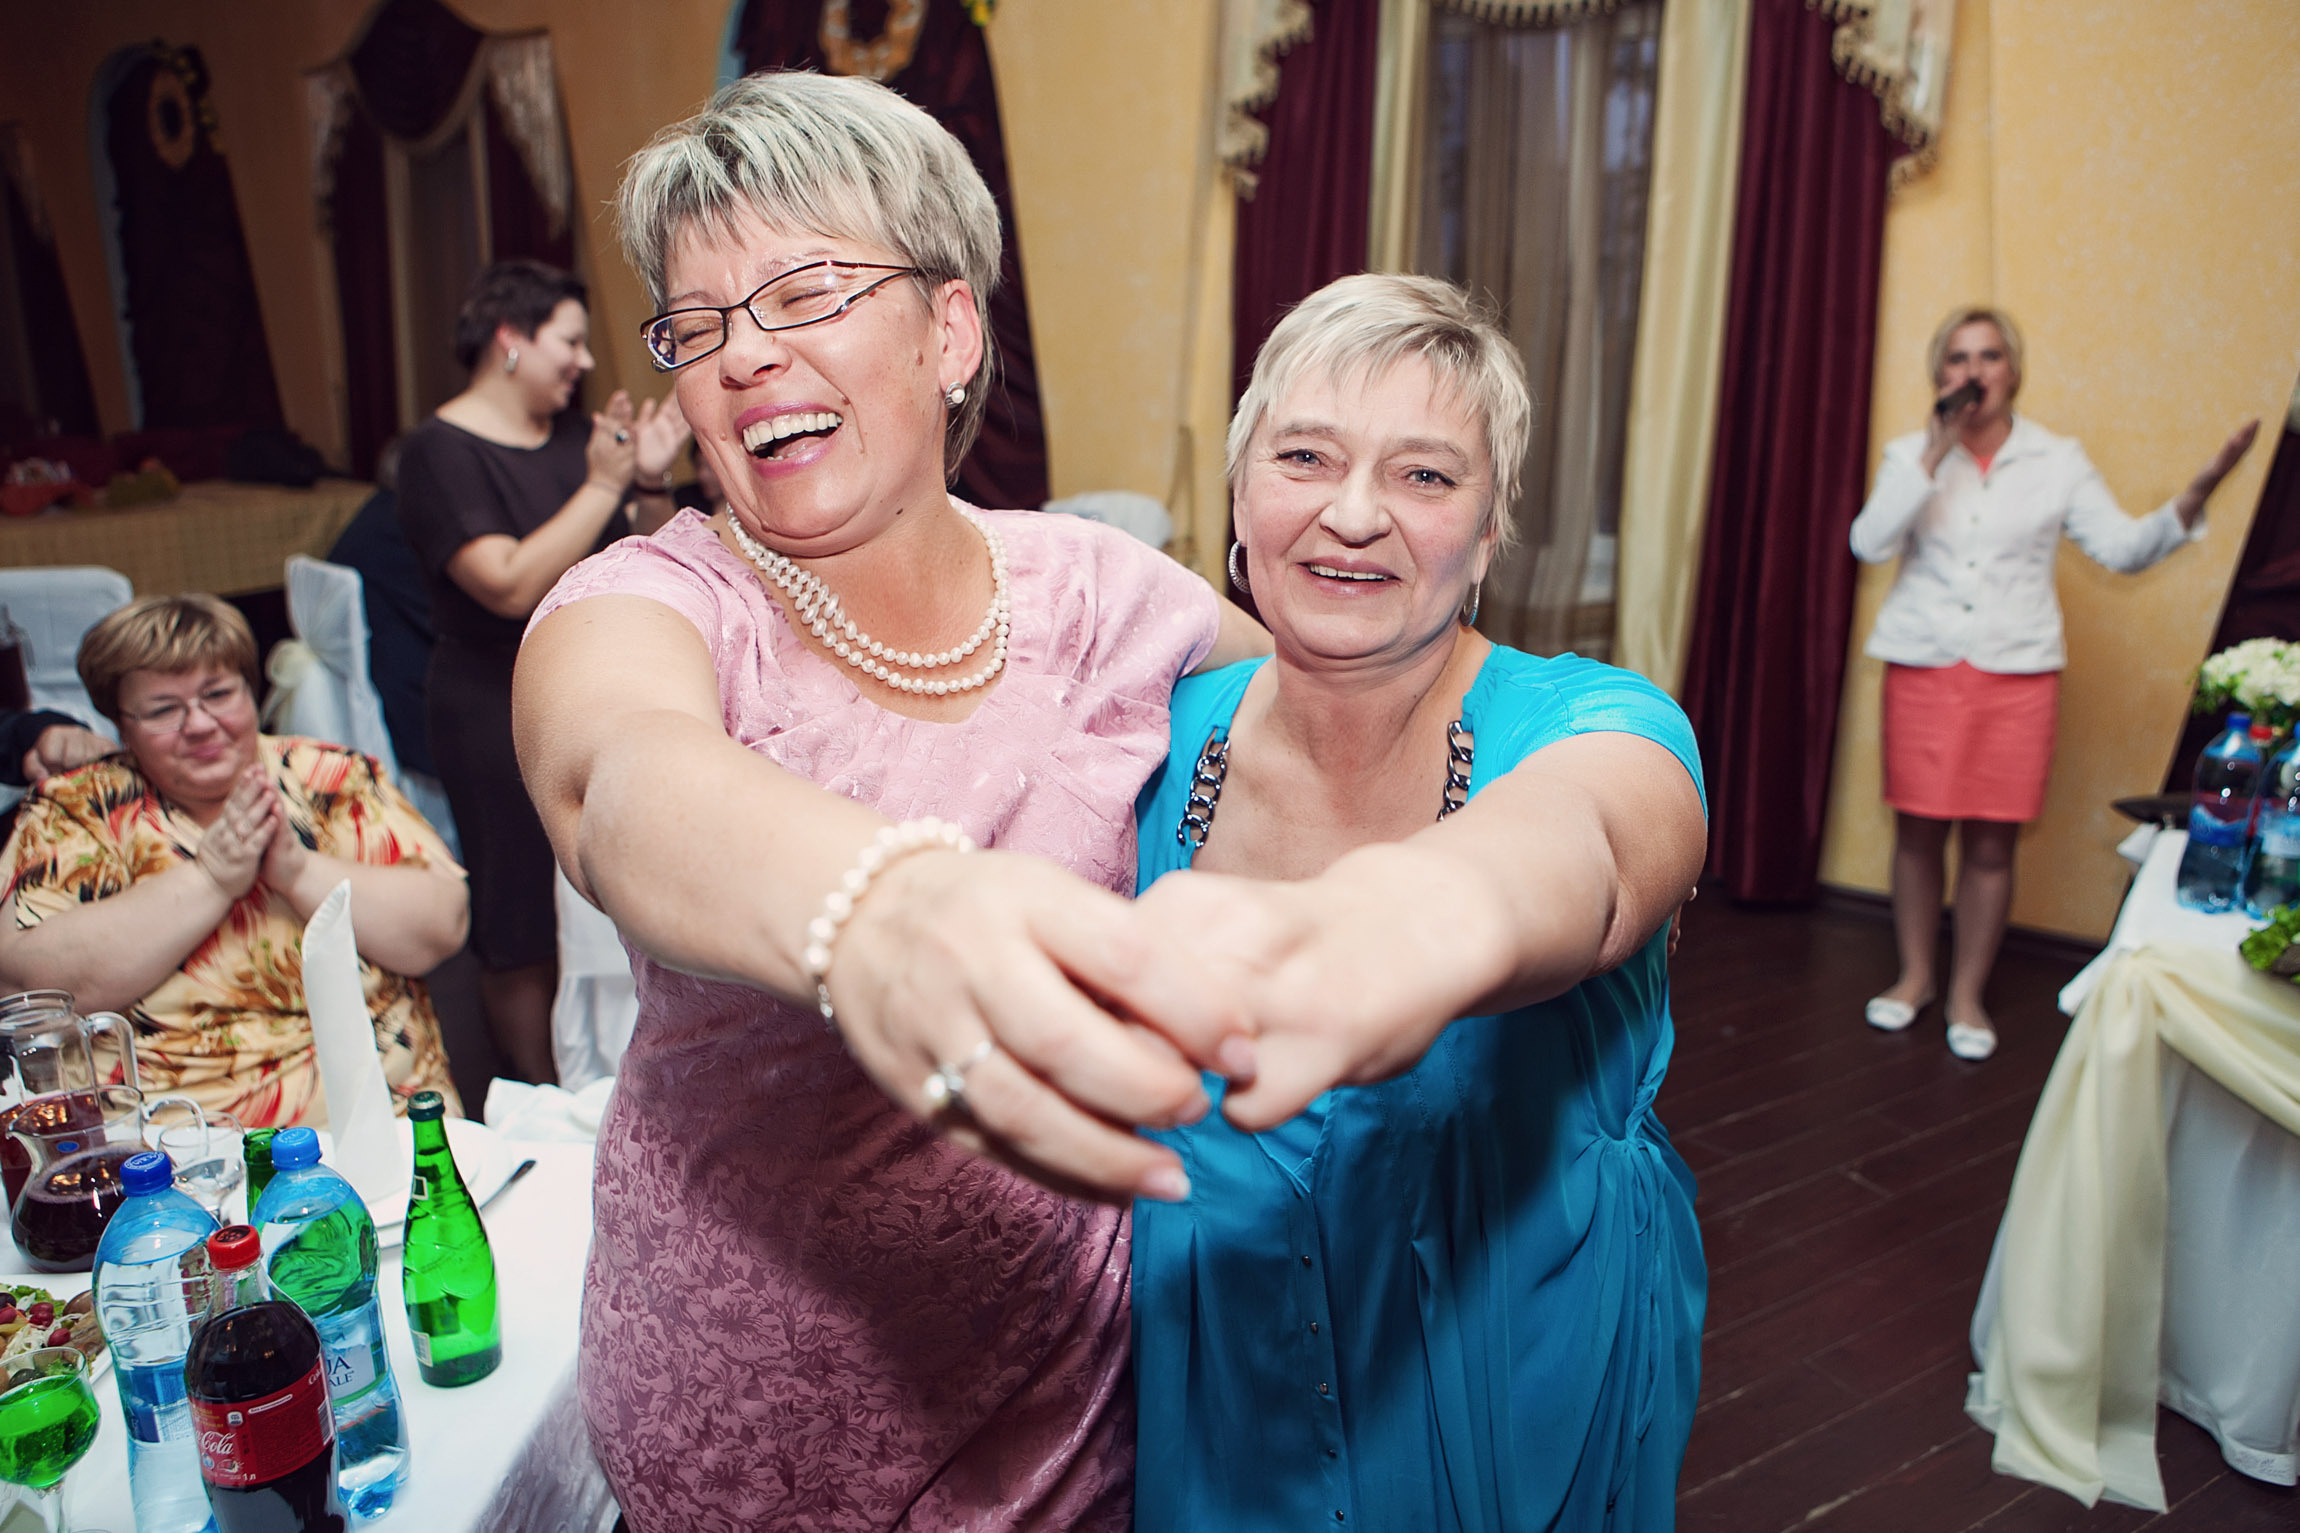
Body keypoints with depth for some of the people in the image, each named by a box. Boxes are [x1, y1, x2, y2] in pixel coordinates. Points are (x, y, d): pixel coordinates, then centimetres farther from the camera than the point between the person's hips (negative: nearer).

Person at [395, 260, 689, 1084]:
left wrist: (651, 483, -4)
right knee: (523, 936, 2)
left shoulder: (573, 435, 11)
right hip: (502, 713, -6)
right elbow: (513, 586, -22)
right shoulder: (441, 451, -8)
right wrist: (603, 484, -20)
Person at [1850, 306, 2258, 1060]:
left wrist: (2196, 493, -13)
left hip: (2017, 674, 0)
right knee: (1919, 830, 5)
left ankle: (1967, 993, 17)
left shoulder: (2058, 461, 6)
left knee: (1991, 842, 3)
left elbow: (2123, 548, 2)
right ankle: (1915, 976, 23)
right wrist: (1935, 455, -15)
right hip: (1923, 667, 0)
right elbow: (1870, 543, -12)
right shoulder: (1911, 453, 4)